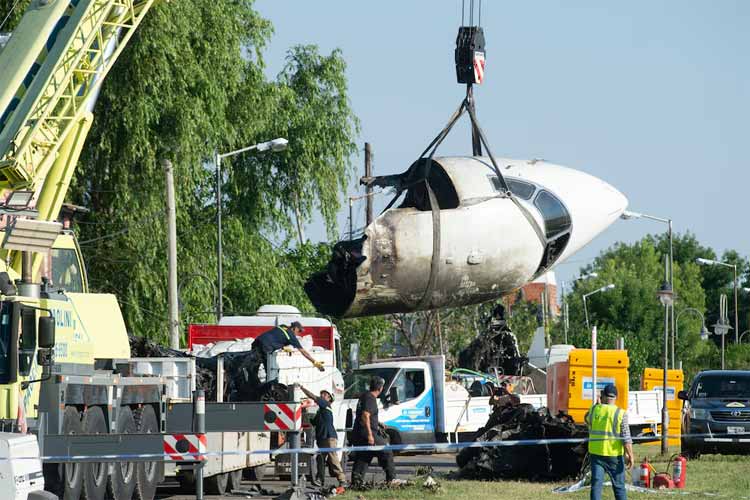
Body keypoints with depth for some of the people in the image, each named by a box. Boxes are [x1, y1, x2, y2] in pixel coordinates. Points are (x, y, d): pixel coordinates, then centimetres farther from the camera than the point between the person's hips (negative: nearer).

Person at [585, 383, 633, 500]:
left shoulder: (594, 410, -1)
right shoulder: (620, 414, -9)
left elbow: (587, 420, 23)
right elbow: (626, 437, -12)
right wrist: (630, 455, -8)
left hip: (596, 452, 2)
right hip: (614, 455, -2)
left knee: (596, 485, 2)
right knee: (619, 486, 9)